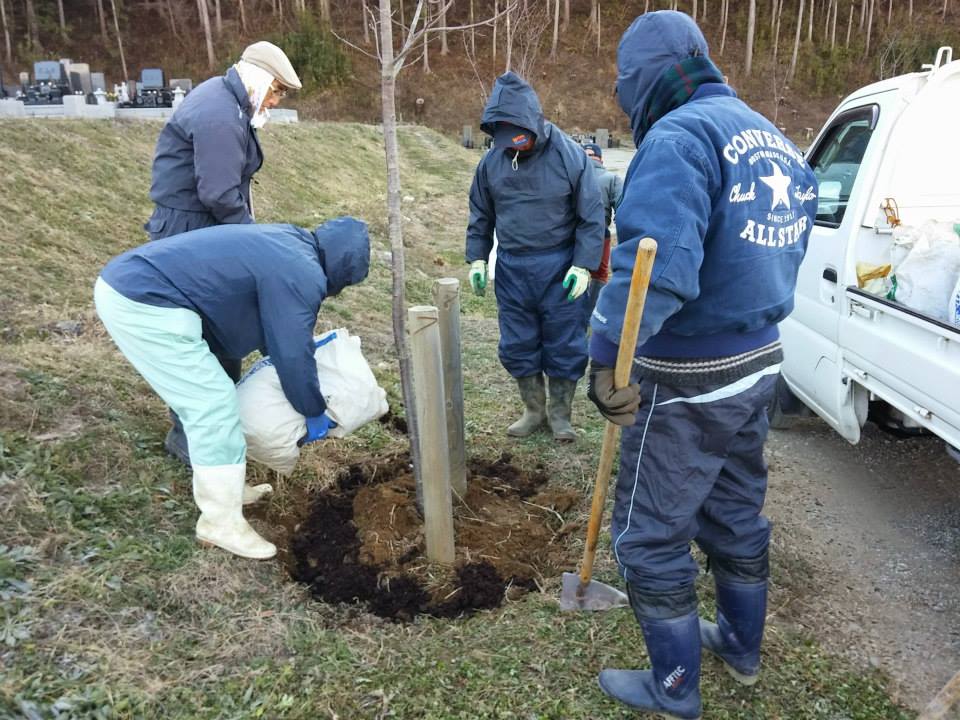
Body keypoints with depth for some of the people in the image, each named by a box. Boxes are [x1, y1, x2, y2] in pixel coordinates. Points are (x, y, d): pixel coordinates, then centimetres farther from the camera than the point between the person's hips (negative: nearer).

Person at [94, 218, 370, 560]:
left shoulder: (287, 242, 18)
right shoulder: (301, 276, -13)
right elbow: (294, 356, -7)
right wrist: (315, 413, 8)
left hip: (123, 282, 11)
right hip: (143, 305, -11)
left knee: (204, 401, 20)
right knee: (215, 406, -4)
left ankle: (222, 489, 34)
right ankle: (221, 521, 9)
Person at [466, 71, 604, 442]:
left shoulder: (569, 156, -11)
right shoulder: (492, 160, 0)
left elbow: (591, 216, -7)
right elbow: (481, 215, 12)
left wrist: (583, 265, -12)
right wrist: (477, 259, 6)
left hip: (559, 267, -3)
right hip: (511, 268, 4)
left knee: (564, 345, 6)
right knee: (517, 345, 11)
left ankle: (560, 413, 24)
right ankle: (533, 409, 29)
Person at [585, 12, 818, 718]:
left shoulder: (679, 136, -18)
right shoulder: (779, 144, 12)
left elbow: (655, 263, -35)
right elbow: (780, 257, 16)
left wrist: (607, 353, -33)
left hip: (687, 383, -9)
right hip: (760, 364, 9)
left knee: (651, 536, 8)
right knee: (737, 515, 24)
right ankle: (743, 644, 45)